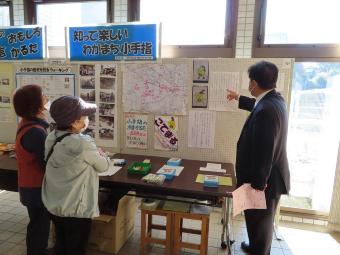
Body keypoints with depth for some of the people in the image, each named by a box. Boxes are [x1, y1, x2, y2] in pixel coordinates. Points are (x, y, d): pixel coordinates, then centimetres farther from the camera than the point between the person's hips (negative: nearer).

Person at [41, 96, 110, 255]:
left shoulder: (51, 138, -5)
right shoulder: (82, 144, -28)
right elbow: (103, 166, -12)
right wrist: (100, 155, 7)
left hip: (54, 205, 7)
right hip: (75, 209, -7)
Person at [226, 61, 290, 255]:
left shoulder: (266, 111, -30)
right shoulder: (275, 99, 2)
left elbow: (264, 152, -29)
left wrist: (258, 183, -19)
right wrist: (239, 98, 40)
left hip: (264, 180, -10)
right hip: (271, 175, 10)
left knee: (259, 221, 11)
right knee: (262, 220, 28)